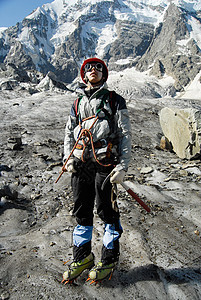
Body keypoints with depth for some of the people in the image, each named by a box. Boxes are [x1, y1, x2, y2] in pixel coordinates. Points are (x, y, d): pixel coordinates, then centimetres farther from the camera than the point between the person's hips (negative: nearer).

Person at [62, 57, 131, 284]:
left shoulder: (114, 101, 6)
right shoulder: (78, 103, 20)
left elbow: (125, 135, 1)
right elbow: (69, 133, 22)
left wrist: (123, 165, -9)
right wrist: (68, 158, 6)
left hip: (104, 163, -4)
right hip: (80, 164, 5)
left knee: (106, 212, 3)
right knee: (81, 212, 11)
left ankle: (109, 259, 25)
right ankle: (82, 257, 30)